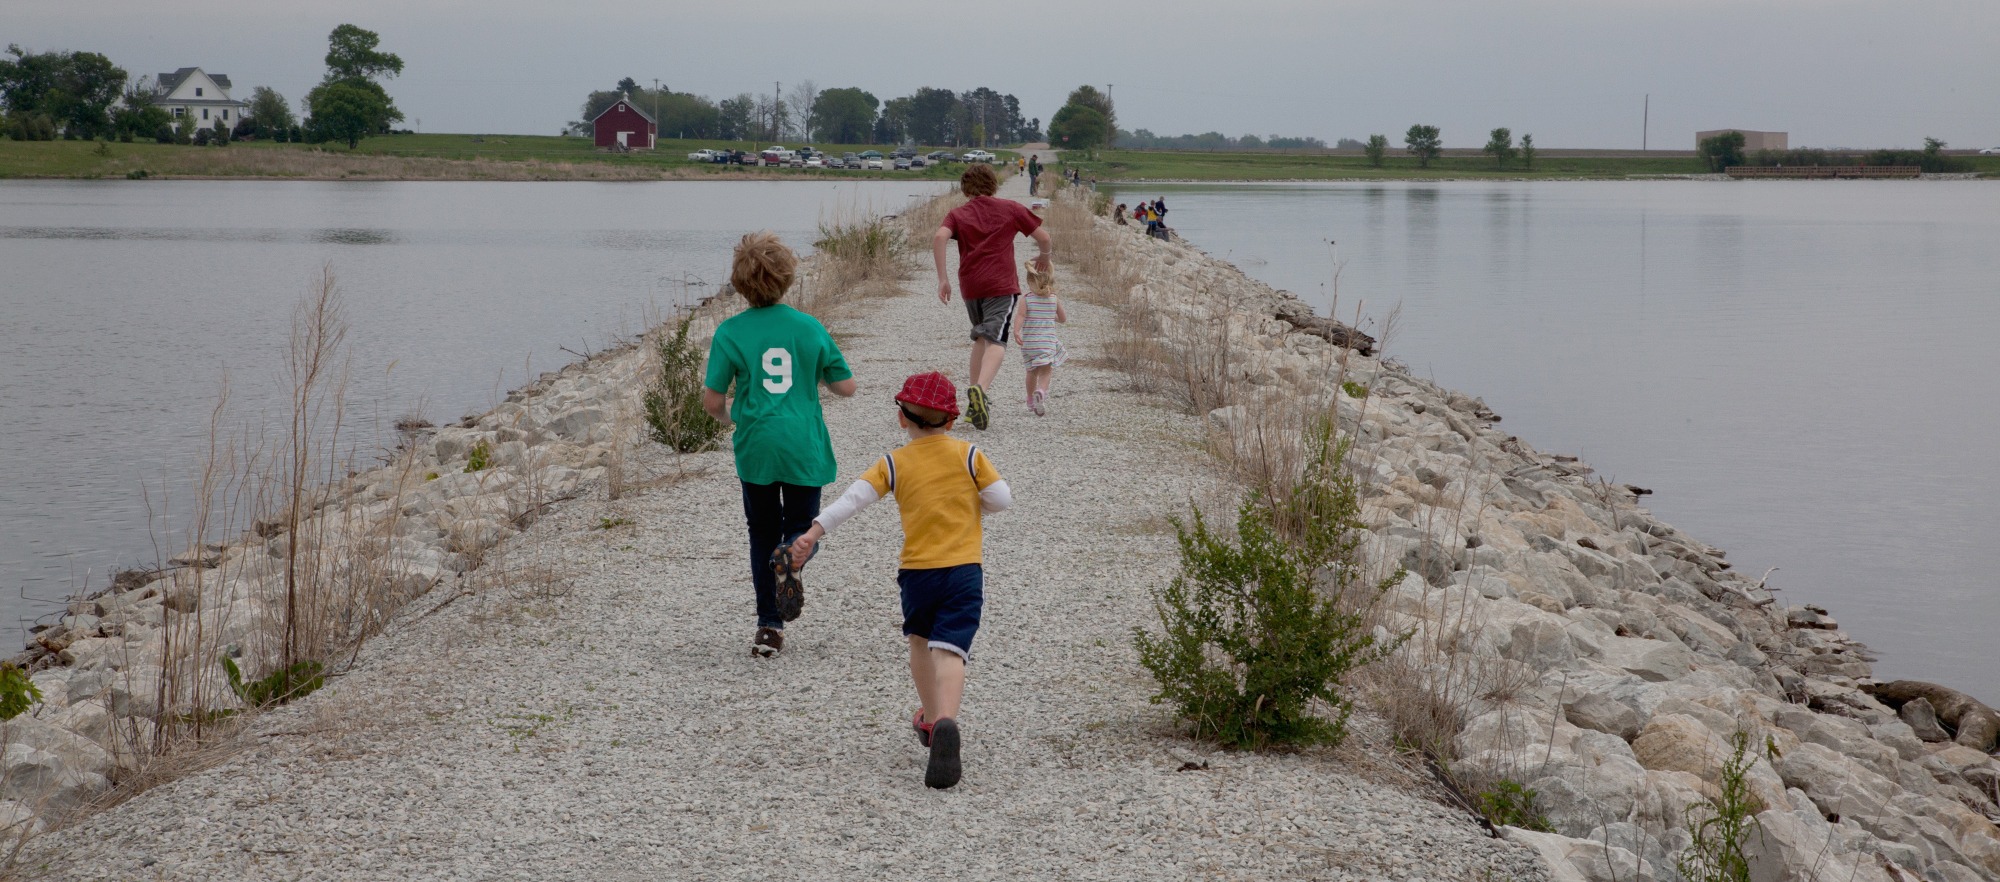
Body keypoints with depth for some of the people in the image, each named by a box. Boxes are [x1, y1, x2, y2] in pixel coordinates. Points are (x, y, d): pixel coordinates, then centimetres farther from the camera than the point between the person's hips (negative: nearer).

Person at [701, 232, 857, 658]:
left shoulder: (730, 332, -5)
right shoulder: (810, 327, -1)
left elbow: (712, 402, -6)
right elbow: (846, 386, 4)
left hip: (756, 447, 0)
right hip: (805, 447, 0)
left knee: (763, 535, 15)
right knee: (802, 528, 15)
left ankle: (769, 628, 10)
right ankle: (791, 558, -21)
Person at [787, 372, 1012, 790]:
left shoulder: (894, 464, 2)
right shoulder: (969, 456, 1)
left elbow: (854, 497, -9)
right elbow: (1002, 498, -3)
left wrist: (814, 532, -12)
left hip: (916, 573, 1)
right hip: (964, 571, -1)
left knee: (920, 642, 26)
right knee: (949, 652, -11)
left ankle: (931, 719, 39)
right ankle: (945, 722, -36)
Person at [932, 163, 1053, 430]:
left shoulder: (958, 214, 11)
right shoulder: (1011, 209, 9)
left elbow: (939, 237, -9)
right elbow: (1043, 237, 9)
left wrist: (943, 278, -7)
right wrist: (1044, 257, 30)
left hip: (969, 287, 3)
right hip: (1001, 286, -3)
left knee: (980, 338, 23)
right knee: (996, 342, -15)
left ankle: (974, 403, 21)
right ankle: (979, 388, -42)